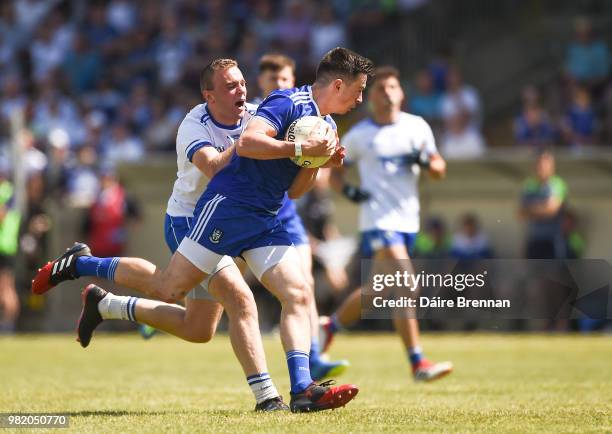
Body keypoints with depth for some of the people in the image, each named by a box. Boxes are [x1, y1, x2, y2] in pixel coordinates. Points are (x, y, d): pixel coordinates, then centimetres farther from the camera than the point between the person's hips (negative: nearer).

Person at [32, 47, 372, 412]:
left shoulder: (325, 125, 17)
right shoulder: (287, 102, -11)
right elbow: (247, 142, -26)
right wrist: (301, 148, -25)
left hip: (266, 221, 8)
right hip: (228, 205, -8)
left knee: (298, 293, -10)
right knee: (168, 288, -6)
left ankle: (302, 389, -17)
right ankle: (79, 264, 11)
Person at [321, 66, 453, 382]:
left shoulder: (417, 127, 9)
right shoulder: (358, 135, 0)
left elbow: (439, 169, 13)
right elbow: (335, 168, 11)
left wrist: (426, 161, -10)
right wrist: (348, 190, -9)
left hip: (407, 219, 5)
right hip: (377, 220, -5)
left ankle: (332, 324, 39)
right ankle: (418, 364, -19)